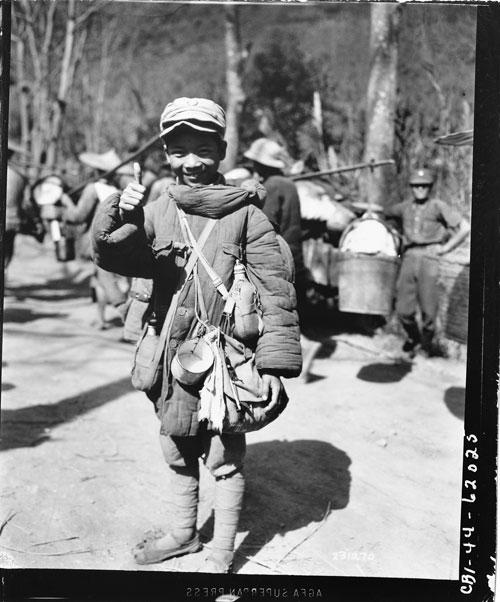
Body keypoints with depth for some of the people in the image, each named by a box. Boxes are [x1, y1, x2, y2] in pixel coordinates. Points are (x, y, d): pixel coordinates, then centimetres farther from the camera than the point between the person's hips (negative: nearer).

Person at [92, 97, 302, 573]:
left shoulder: (246, 216, -8)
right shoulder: (156, 212, 2)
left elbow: (275, 292, -9)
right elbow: (112, 255, -6)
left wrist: (275, 361, -13)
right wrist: (119, 216, -27)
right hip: (174, 357, 4)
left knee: (224, 455, 9)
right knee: (177, 448, 20)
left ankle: (222, 552, 29)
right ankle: (183, 533, 42)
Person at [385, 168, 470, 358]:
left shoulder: (438, 206, 3)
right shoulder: (404, 207, 15)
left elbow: (465, 228, 0)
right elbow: (384, 214, 34)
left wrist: (445, 248, -2)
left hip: (429, 257, -3)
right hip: (409, 258, 3)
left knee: (429, 309, -4)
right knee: (403, 310, -2)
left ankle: (427, 342, 19)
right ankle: (413, 338, 24)